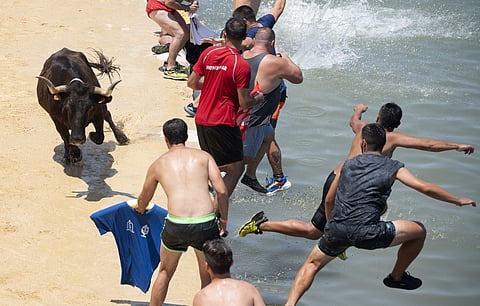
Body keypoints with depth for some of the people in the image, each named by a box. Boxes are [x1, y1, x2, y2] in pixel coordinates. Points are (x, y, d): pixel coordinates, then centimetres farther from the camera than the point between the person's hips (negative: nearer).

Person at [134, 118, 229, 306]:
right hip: (206, 224, -1)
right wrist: (223, 219, 14)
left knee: (165, 273, 25)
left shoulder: (158, 164, 17)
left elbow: (143, 199, 33)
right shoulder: (203, 156, 13)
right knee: (208, 277, 20)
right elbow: (221, 191, 1)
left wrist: (140, 209, 56)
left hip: (176, 226, 1)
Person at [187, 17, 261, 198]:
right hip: (223, 122, -7)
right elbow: (244, 103, -12)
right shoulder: (242, 66, -15)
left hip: (201, 120, 7)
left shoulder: (208, 53, 1)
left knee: (214, 165, 25)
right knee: (235, 169, 2)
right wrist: (260, 98, 8)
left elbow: (192, 83, 8)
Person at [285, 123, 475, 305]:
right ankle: (396, 277, 31)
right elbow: (425, 188, -1)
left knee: (312, 264, 27)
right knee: (419, 231, 15)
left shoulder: (347, 164, 18)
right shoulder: (392, 167, 6)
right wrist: (458, 201, 10)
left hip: (335, 230, 4)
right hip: (365, 233, -4)